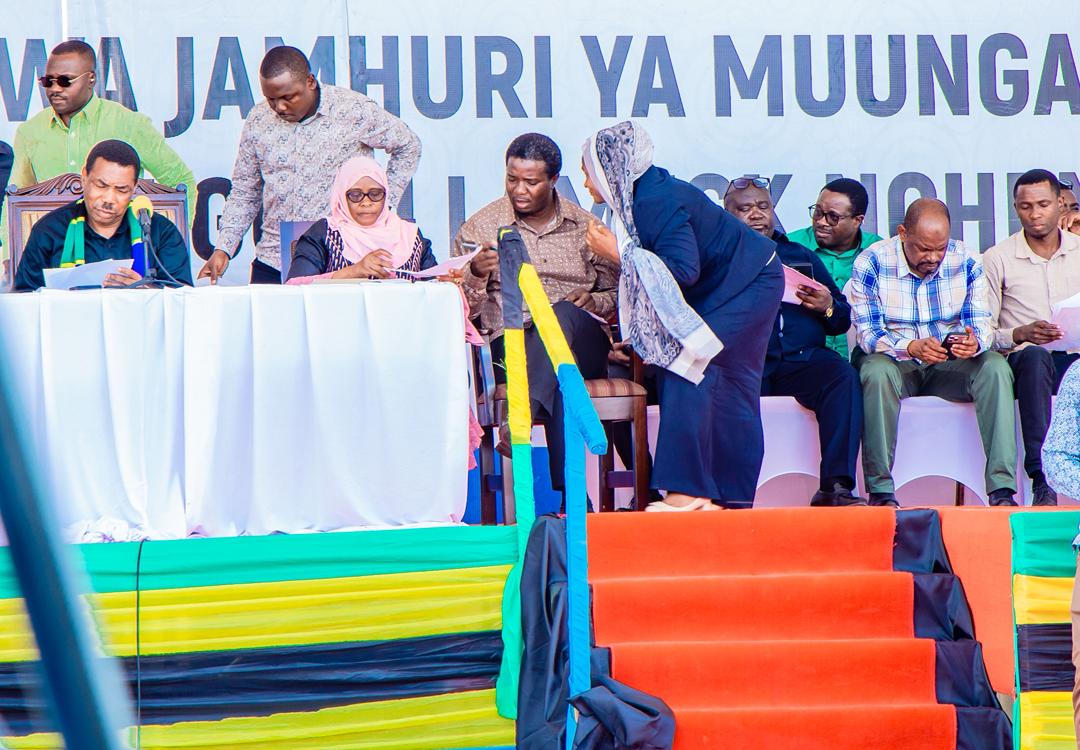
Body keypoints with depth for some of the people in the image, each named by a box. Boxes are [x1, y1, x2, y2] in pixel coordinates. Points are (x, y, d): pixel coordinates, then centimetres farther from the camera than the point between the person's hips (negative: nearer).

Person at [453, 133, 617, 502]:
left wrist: (592, 301, -3)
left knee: (564, 314, -39)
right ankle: (570, 494, -49)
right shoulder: (480, 227, 12)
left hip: (581, 341, 1)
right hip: (511, 343, -1)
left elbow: (616, 293, 21)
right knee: (559, 379, -39)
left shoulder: (585, 227, 17)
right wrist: (476, 274, -16)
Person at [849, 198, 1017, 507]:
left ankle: (1002, 488, -33)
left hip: (951, 365, 3)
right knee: (877, 372, -37)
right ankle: (880, 490, -33)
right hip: (895, 361, -3)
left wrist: (975, 342, -29)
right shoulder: (871, 264, -11)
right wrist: (911, 348, -34)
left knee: (996, 367, -26)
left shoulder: (965, 261, -3)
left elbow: (982, 322, -3)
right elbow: (868, 333, -15)